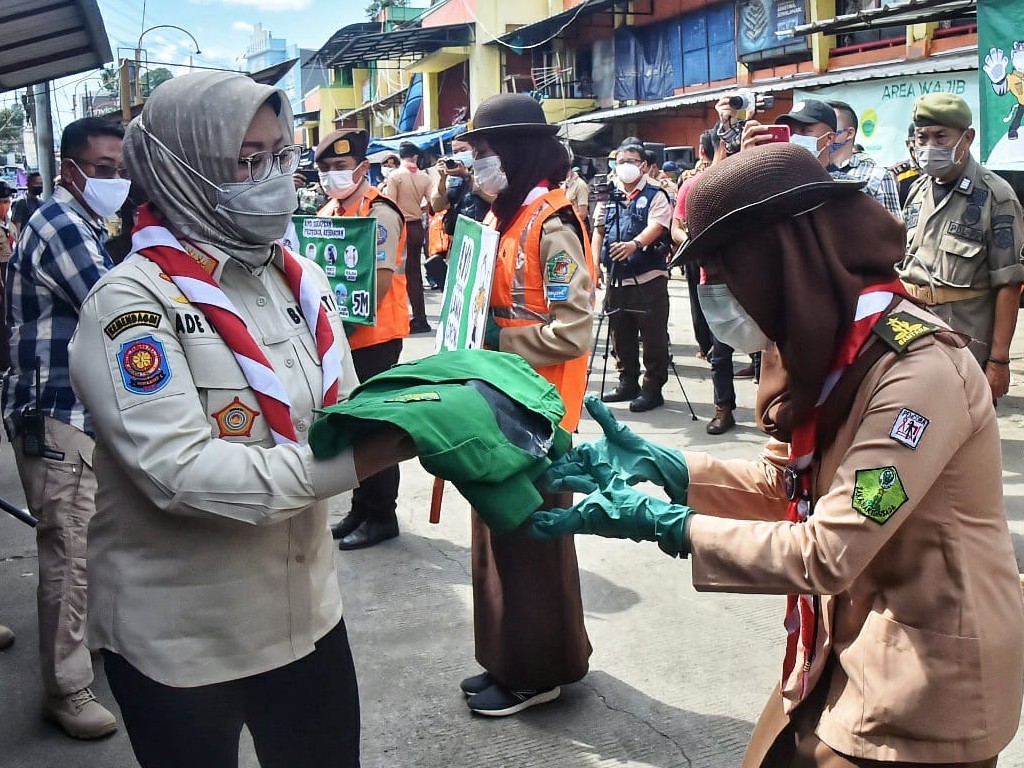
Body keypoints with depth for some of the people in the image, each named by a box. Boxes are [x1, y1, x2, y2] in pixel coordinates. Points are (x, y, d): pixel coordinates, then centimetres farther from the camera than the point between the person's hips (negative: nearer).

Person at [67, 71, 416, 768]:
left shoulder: (299, 279, 2)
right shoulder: (132, 301, -16)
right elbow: (181, 472, -26)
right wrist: (369, 455, -31)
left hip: (306, 609, 6)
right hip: (179, 639, -5)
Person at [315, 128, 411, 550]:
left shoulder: (380, 213, -12)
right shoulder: (328, 212, 12)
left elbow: (381, 281, -18)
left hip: (374, 337, -8)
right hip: (339, 337, 8)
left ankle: (382, 516, 12)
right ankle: (360, 509, 26)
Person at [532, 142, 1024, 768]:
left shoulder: (919, 370, -27)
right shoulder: (833, 347, 2)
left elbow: (823, 556, -28)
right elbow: (787, 482, 6)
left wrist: (659, 523, -24)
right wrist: (655, 462, -4)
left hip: (928, 681, -7)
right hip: (847, 648, 8)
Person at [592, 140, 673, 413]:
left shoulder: (655, 195, -3)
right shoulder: (609, 196, 14)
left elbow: (656, 226, -17)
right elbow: (599, 229, 16)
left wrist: (635, 244, -35)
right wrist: (595, 260, 1)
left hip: (649, 277, -6)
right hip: (616, 277, 6)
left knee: (653, 336, -1)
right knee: (620, 334, 13)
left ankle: (653, 388, 8)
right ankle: (628, 383, 25)